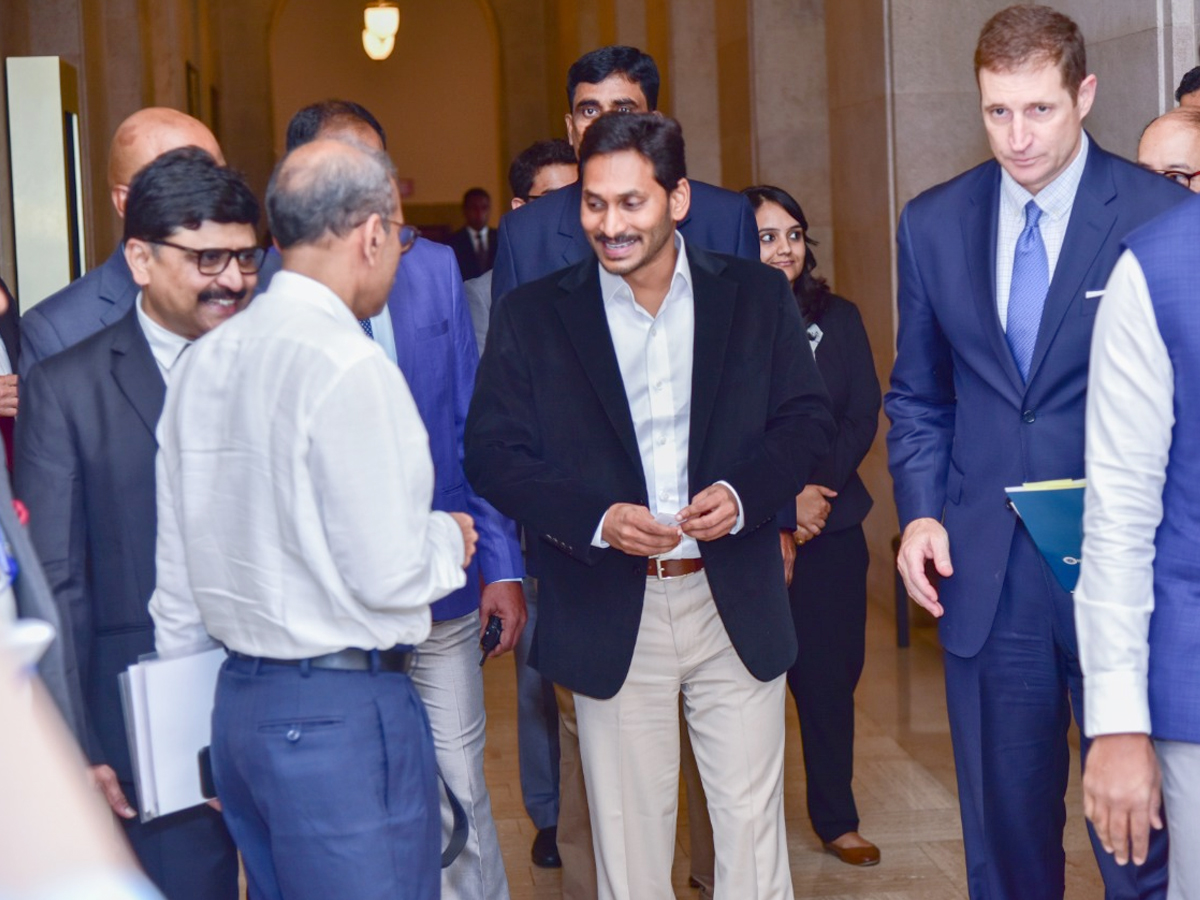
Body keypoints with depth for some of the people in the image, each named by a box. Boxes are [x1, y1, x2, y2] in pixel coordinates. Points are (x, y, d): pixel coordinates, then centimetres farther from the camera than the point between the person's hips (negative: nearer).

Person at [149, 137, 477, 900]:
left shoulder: (204, 361, 7)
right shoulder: (350, 366, -16)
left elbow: (176, 570, 12)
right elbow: (388, 574, -18)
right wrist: (447, 539, 3)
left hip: (238, 702, 8)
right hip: (345, 710, -8)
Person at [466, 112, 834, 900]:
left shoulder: (756, 295, 3)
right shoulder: (533, 315, 0)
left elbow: (808, 415, 4)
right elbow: (493, 452, -3)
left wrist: (743, 493, -16)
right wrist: (596, 519, -19)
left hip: (736, 603, 1)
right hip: (609, 617, 0)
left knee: (754, 826, 7)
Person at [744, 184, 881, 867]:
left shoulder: (839, 319, 8)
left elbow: (863, 418, 4)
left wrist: (817, 489, -10)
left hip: (830, 528, 3)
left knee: (830, 673, 8)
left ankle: (837, 818, 21)